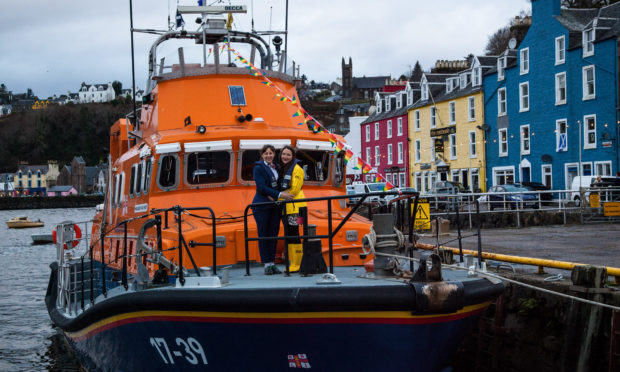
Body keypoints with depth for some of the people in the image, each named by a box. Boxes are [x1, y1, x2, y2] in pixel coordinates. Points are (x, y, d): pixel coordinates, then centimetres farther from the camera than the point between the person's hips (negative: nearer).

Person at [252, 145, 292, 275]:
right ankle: (267, 264, 2)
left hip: (274, 205, 6)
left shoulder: (276, 167, 12)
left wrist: (273, 195, -6)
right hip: (262, 205, -5)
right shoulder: (258, 168, -6)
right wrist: (279, 194, -19)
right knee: (263, 235, -2)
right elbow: (261, 187, -14)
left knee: (274, 234, 6)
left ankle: (272, 263, 12)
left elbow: (279, 184, 15)